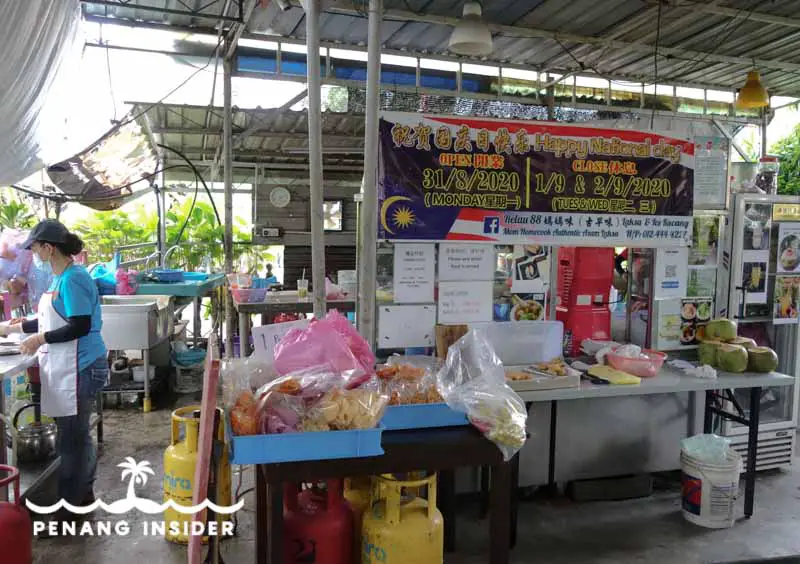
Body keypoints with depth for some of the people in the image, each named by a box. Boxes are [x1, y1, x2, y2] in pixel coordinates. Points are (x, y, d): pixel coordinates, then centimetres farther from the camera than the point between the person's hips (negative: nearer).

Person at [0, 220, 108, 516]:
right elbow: (53, 321, 21)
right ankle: (83, 492, 33)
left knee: (71, 438, 2)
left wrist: (41, 339, -15)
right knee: (76, 435, 19)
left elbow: (80, 326, -23)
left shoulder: (72, 279, -18)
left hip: (79, 368, -10)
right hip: (69, 368, 10)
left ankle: (71, 505, 16)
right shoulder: (61, 278, 11)